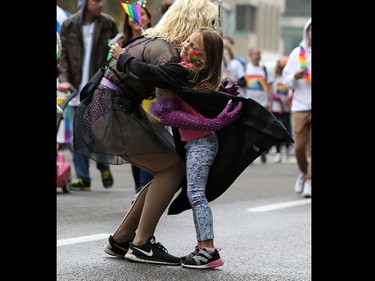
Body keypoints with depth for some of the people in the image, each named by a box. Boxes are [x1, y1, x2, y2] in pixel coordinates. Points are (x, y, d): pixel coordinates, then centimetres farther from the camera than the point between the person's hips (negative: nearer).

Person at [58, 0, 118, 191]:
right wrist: (64, 80, -7)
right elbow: (64, 55, 6)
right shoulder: (69, 25, 4)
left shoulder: (108, 24, 0)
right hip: (77, 89, 2)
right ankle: (82, 178, 8)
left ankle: (104, 166, 24)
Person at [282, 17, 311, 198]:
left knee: (314, 146, -7)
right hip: (300, 106, 2)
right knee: (299, 146, 1)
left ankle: (309, 181, 0)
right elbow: (286, 79, 10)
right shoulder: (297, 53, 8)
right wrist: (294, 77, -11)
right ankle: (303, 172, 28)